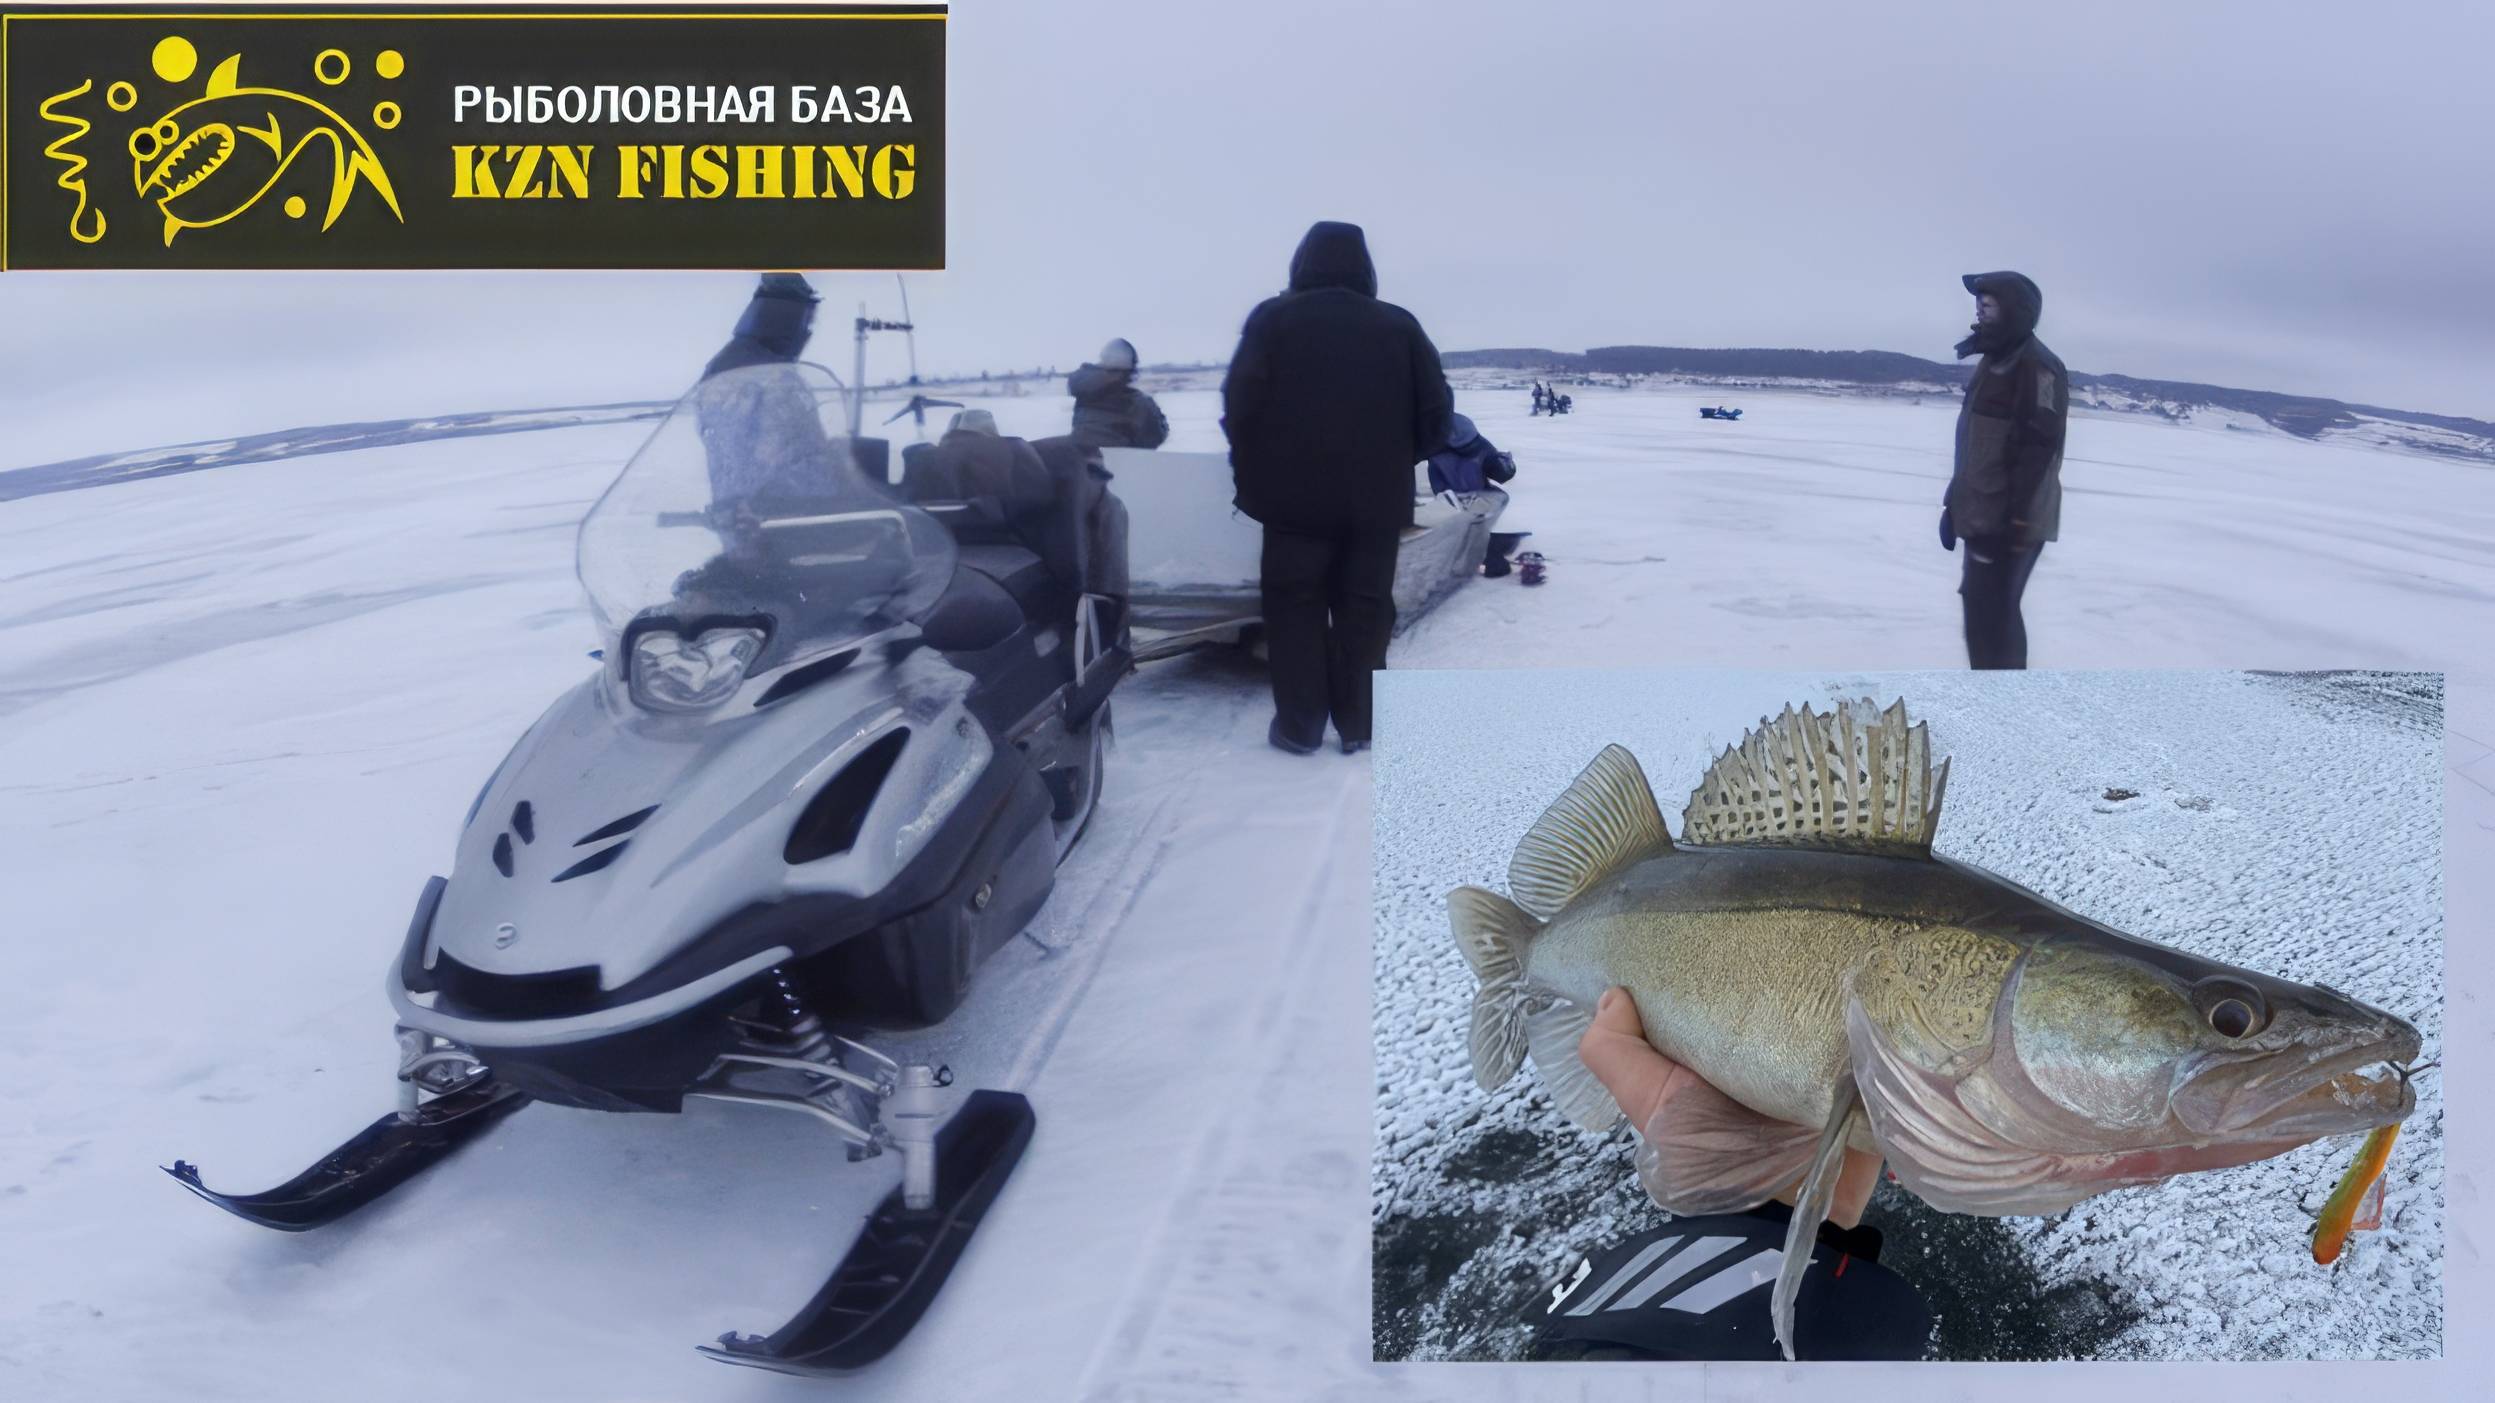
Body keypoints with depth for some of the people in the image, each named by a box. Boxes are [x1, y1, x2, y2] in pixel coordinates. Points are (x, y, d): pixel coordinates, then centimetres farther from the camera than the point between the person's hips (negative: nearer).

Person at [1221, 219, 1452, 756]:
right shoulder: (1399, 325, 5)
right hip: (1378, 498, 2)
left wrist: (1254, 476, 4)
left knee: (1295, 606, 8)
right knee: (1365, 607, 10)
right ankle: (1359, 723, 13)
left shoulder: (1273, 318, -1)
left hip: (1295, 493, -2)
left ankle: (1300, 725, 8)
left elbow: (1240, 404, -7)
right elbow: (1436, 409, 4)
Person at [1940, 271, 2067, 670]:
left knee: (1991, 615, -9)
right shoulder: (1995, 361, 16)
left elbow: (2036, 449, -22)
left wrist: (2012, 520, -25)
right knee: (1984, 608, 16)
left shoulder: (2036, 367, -15)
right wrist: (1954, 503, 19)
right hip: (1983, 516, 10)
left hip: (2009, 523, -10)